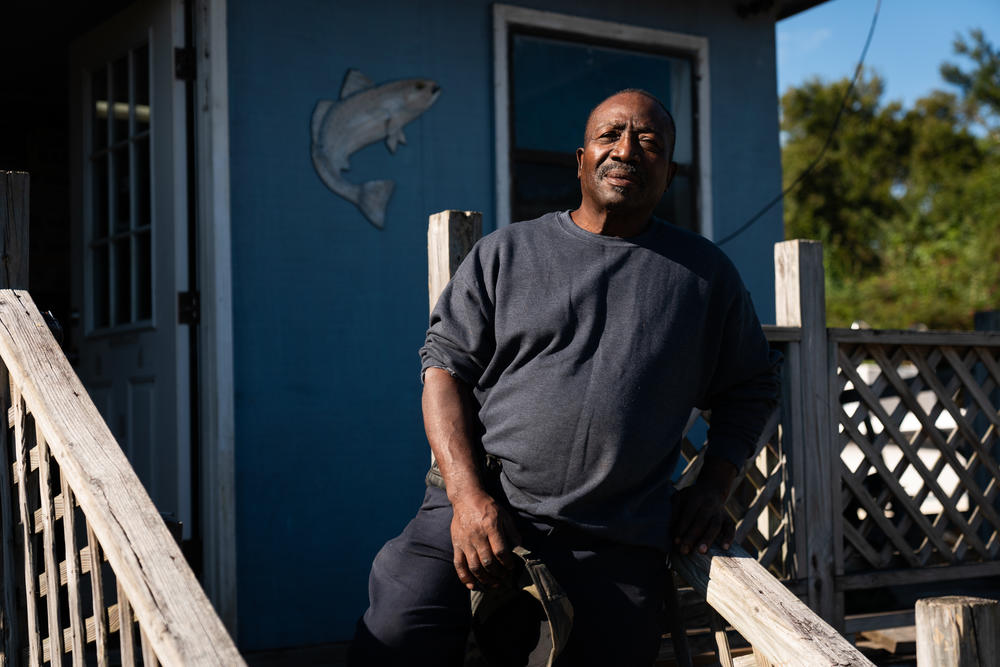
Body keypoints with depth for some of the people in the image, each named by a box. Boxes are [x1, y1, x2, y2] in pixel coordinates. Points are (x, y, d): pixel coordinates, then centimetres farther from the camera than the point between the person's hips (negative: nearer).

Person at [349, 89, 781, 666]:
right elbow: (446, 367, 5)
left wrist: (713, 488, 8)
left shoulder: (705, 273, 13)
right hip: (479, 509, -1)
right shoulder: (505, 253, 11)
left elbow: (752, 388, 23)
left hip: (616, 544, 1)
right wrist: (468, 494, -8)